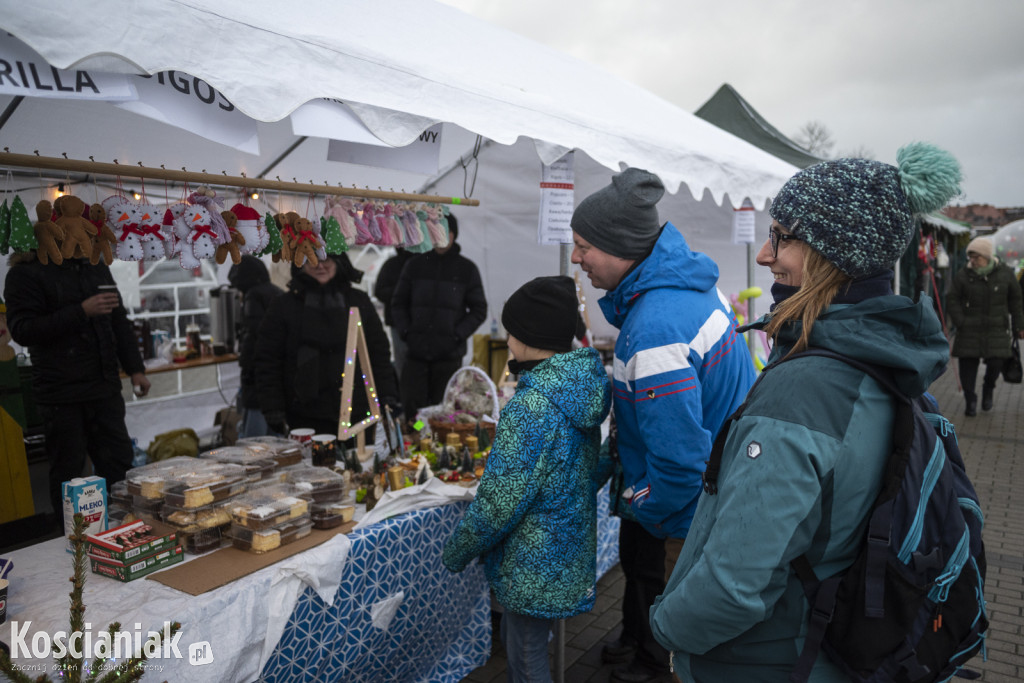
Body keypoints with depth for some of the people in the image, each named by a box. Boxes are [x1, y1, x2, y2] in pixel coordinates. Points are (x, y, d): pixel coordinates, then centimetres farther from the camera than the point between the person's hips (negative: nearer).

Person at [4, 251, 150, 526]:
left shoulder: (96, 267, 13)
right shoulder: (25, 274, -5)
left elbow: (120, 322, 17)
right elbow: (22, 330, -15)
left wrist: (135, 368, 9)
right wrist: (81, 312, -23)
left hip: (105, 388, 5)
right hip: (62, 394, -5)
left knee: (119, 463, 9)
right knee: (68, 472, 4)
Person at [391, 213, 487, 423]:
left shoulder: (467, 269, 3)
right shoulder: (415, 265, 7)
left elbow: (479, 310, 4)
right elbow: (398, 303, 12)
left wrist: (457, 336, -7)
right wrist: (406, 333, -2)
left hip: (449, 354, -1)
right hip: (416, 352, 2)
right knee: (412, 408, 1)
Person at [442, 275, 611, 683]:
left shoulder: (531, 406, -27)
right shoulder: (582, 387, -1)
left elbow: (500, 502, -23)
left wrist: (457, 551, -8)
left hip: (533, 567, -8)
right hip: (571, 553, 8)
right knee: (516, 643, 26)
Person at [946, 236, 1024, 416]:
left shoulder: (1005, 274, 2)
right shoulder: (963, 275, -3)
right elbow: (952, 300, 2)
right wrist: (960, 322, -8)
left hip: (996, 329, 1)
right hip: (970, 330, 0)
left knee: (995, 363, -4)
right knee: (968, 364, -1)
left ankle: (988, 389, 28)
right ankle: (970, 400, 13)